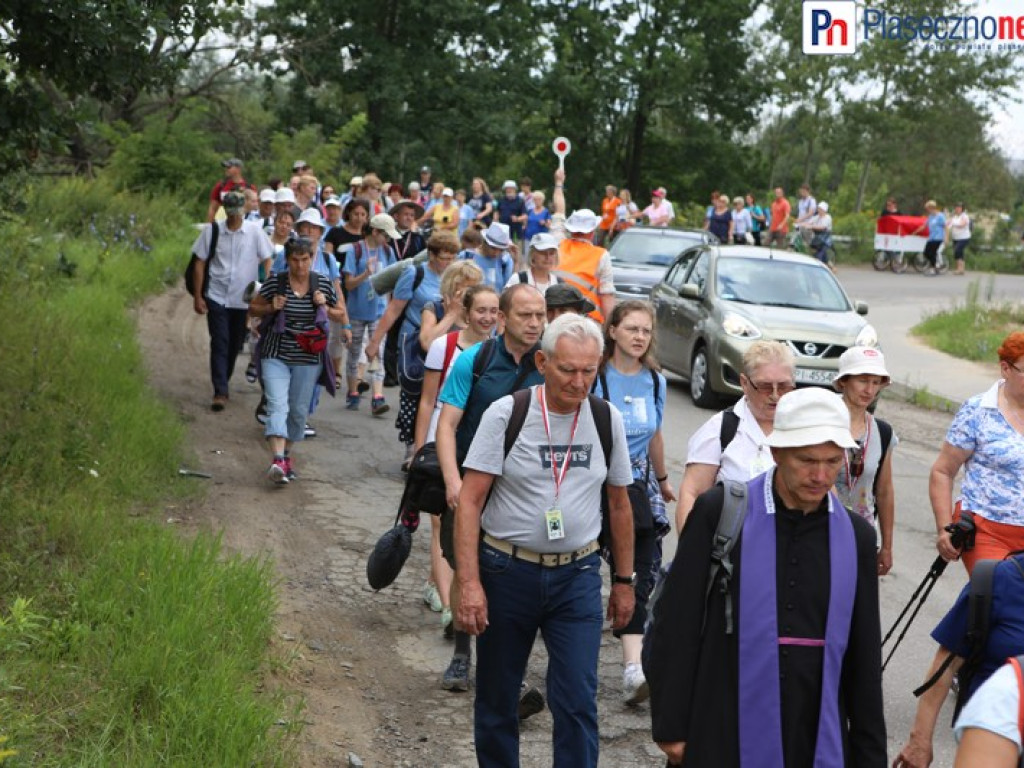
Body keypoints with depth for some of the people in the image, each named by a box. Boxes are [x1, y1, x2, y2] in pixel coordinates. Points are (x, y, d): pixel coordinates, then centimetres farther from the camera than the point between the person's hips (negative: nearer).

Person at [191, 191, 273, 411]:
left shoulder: (254, 231, -4)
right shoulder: (212, 230, -3)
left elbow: (267, 261, 0)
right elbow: (200, 263, 3)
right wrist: (198, 296, 1)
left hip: (244, 299, 1)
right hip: (217, 296, -1)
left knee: (235, 345, 12)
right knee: (220, 344, -7)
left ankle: (223, 384, 30)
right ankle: (220, 392, -8)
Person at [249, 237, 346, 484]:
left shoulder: (323, 286, 1)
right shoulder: (275, 284, -5)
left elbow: (341, 316, 12)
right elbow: (254, 307, 8)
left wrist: (325, 307, -8)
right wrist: (271, 308, -12)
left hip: (308, 359, 3)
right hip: (276, 355, -2)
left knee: (299, 411, 10)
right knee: (277, 405, -16)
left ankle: (286, 455, 30)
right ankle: (278, 461, -27)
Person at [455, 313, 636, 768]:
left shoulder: (607, 420, 1)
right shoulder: (506, 414, -9)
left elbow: (619, 505, 11)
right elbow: (469, 502, -10)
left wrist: (624, 581, 13)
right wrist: (469, 582, -17)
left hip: (577, 576, 1)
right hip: (507, 571, -1)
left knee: (577, 701, -5)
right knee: (497, 699, 12)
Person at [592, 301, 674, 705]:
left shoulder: (655, 381, 8)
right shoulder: (595, 377, -9)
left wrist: (662, 479, 33)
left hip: (639, 482, 4)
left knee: (643, 569, -8)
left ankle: (634, 667, -9)